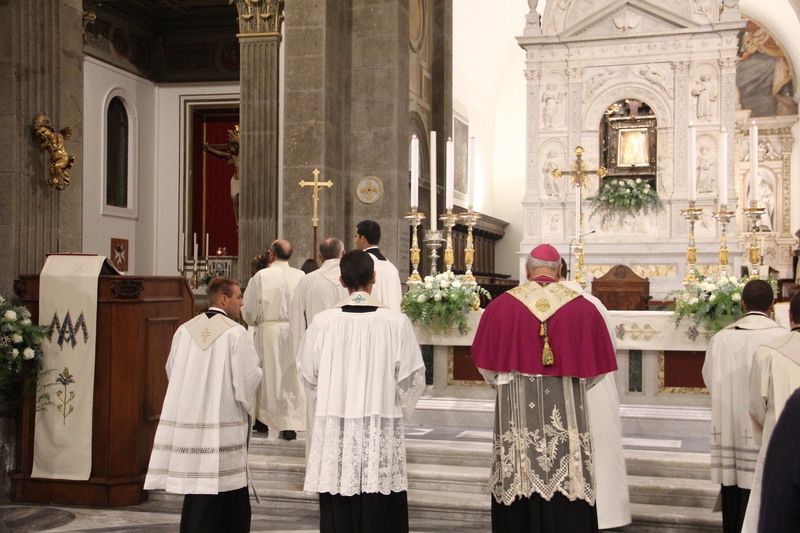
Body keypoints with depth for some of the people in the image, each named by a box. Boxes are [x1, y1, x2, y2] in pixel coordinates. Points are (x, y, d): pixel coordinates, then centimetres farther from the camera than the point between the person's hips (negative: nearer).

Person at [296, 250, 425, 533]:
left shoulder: (323, 322, -5)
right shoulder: (396, 321, -7)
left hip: (335, 431, 1)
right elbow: (412, 377, -1)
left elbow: (307, 373, 7)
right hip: (381, 432, -1)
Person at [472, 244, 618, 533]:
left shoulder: (500, 306, -4)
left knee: (518, 500, 9)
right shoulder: (584, 308, -3)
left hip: (518, 415, 0)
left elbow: (487, 366, 4)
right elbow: (595, 368, 5)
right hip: (567, 417, 0)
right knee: (568, 509, 6)